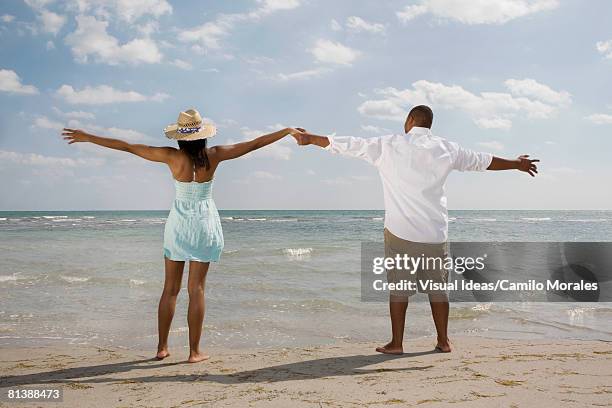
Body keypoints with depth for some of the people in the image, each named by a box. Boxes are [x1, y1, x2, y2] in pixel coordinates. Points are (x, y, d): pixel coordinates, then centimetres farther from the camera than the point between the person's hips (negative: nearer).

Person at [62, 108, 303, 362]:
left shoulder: (173, 157, -9)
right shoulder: (213, 156, -9)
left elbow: (127, 147, -4)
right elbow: (254, 144, 0)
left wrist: (87, 137, 5)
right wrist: (288, 131, 11)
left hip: (178, 224, 1)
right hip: (204, 224, -1)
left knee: (170, 288, 11)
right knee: (196, 289, 3)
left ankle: (162, 347, 16)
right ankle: (194, 352, 6)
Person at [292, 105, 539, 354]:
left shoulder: (389, 146, -1)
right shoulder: (446, 149, 8)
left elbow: (350, 145, 4)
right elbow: (482, 161, 19)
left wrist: (311, 139, 16)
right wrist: (516, 164, 36)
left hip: (400, 230, -3)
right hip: (435, 231, 3)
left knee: (399, 286, 4)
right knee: (437, 286, 12)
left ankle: (396, 343, 7)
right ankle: (443, 341, 19)